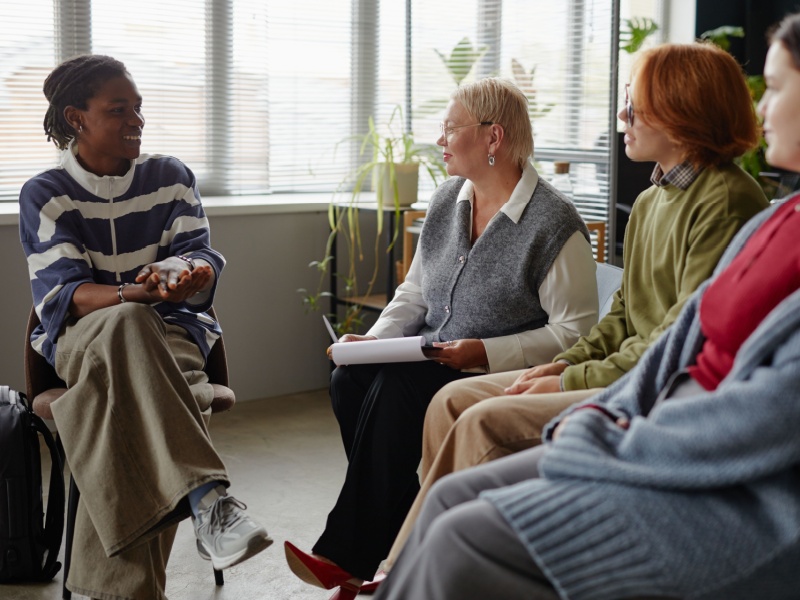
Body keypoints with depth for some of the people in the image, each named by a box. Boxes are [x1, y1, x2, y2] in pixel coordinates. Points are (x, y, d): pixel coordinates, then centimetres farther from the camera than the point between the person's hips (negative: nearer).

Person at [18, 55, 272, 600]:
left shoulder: (171, 177, 9)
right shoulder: (46, 196, 2)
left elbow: (202, 258, -2)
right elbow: (63, 296, -11)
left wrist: (187, 274, -29)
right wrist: (136, 295, -31)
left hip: (171, 331, 1)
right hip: (82, 339, -1)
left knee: (122, 391, -34)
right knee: (126, 326, -38)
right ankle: (207, 496, -50)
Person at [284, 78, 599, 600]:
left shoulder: (555, 223, -11)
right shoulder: (446, 202, 11)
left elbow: (575, 331, -14)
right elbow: (414, 292, 17)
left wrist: (486, 353, -22)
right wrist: (375, 339, -2)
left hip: (500, 376, -7)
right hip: (431, 359, 7)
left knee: (394, 389, -30)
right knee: (350, 379, -21)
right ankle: (395, 540, -13)